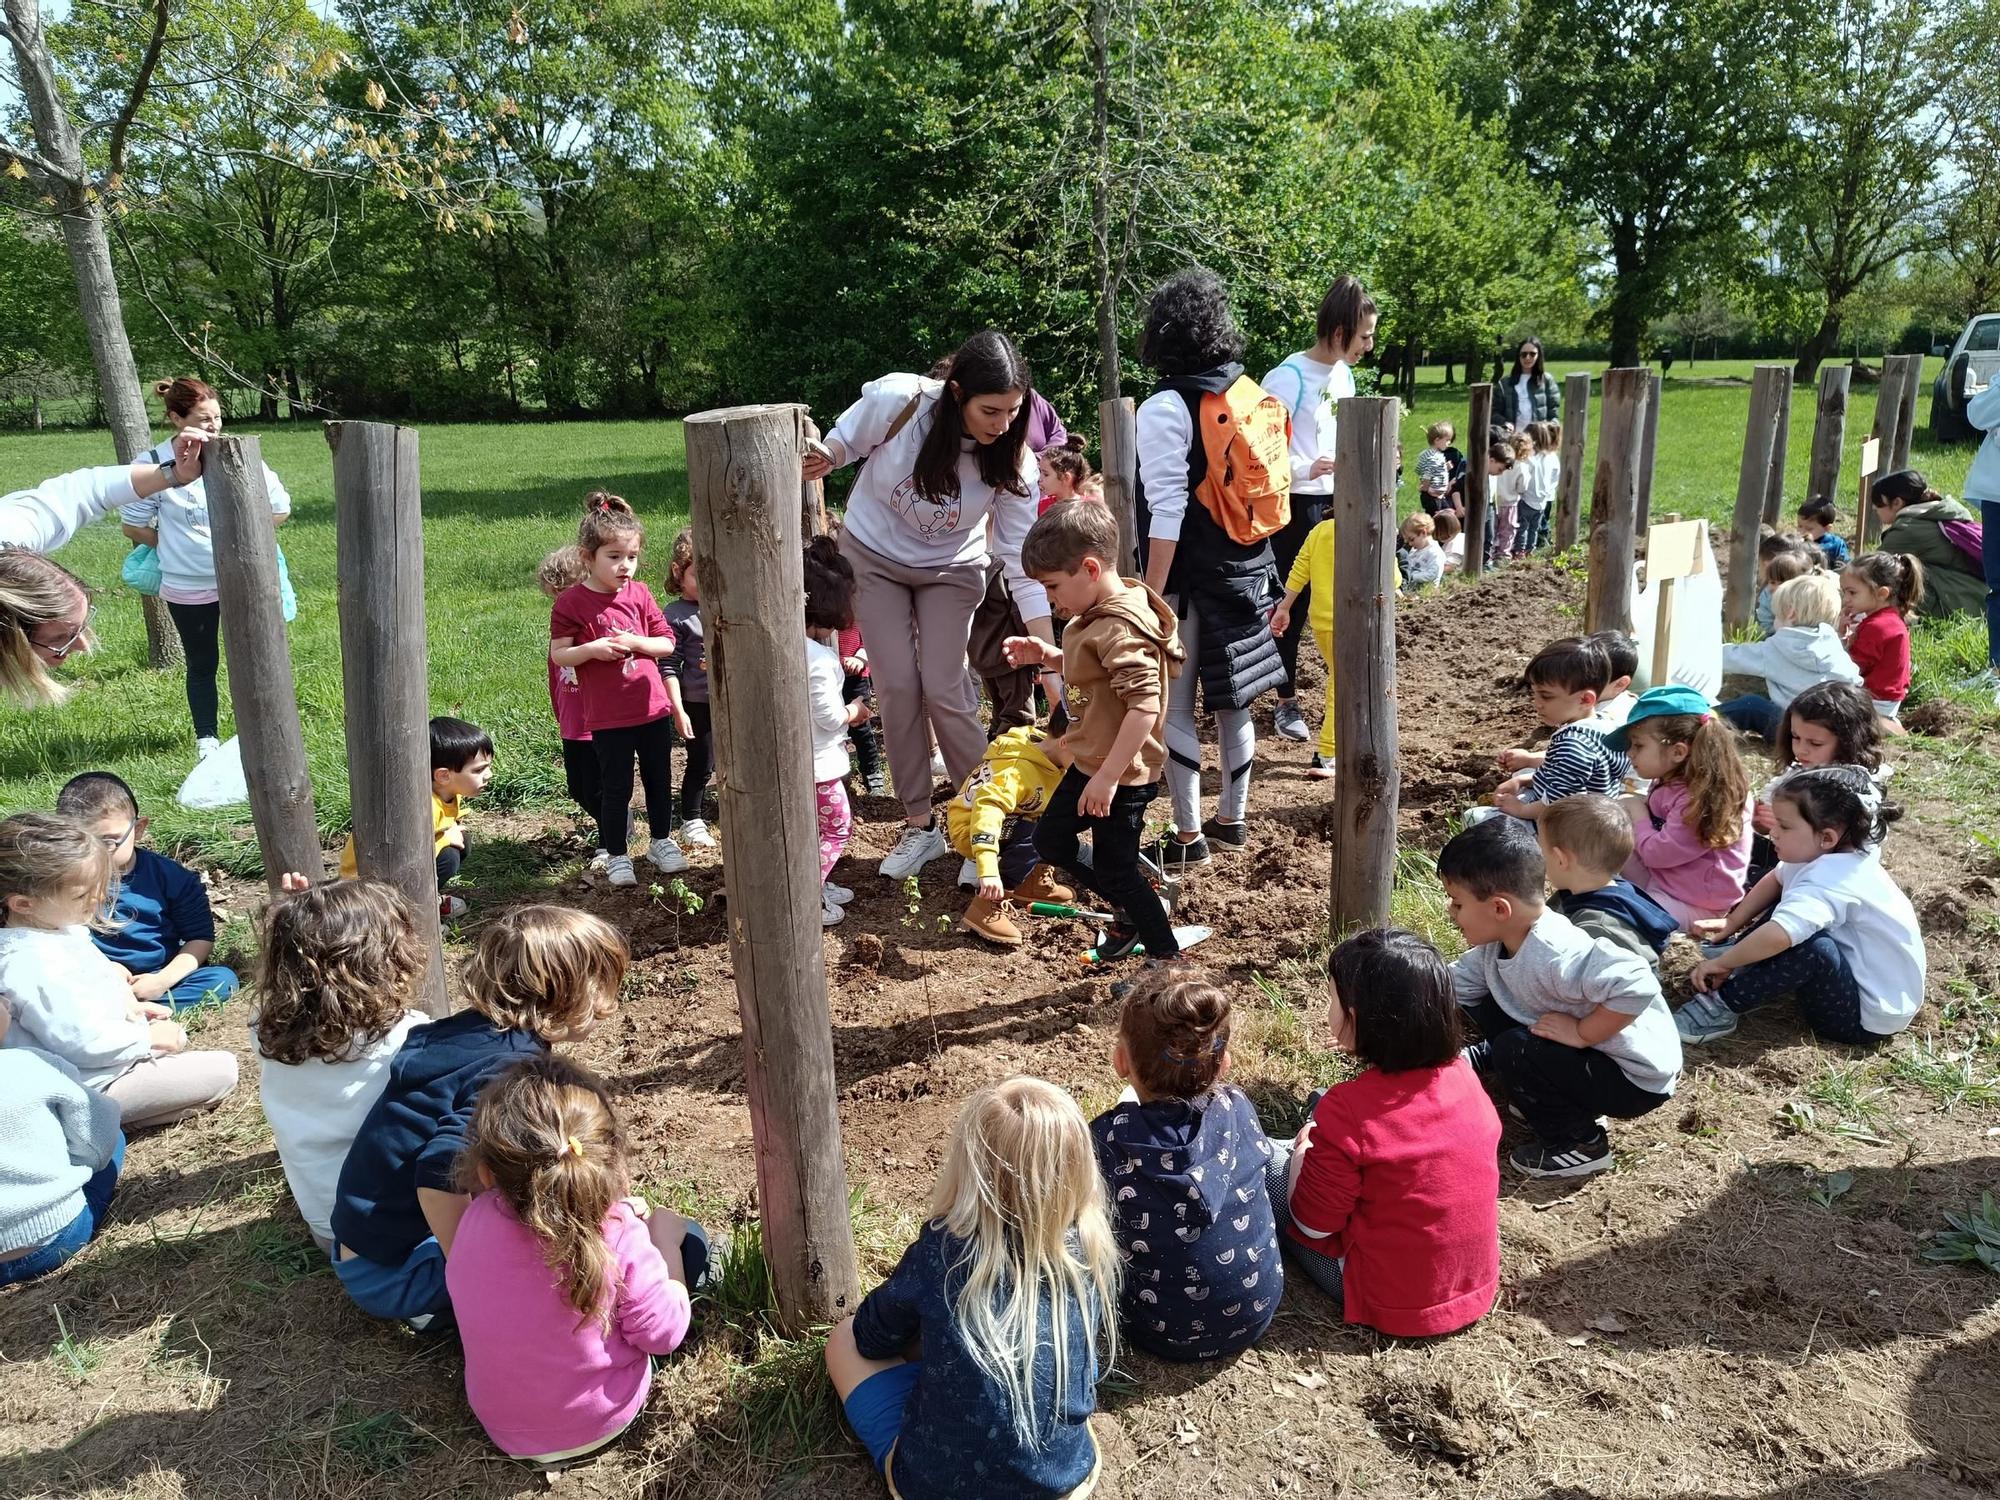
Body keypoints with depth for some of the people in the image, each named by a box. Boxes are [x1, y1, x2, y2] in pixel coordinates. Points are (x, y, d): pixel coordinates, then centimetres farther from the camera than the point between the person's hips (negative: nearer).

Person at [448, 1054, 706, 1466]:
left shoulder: (478, 1219, -19)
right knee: (689, 1236, 4)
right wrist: (663, 1239, -6)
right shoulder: (618, 1237, -31)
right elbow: (663, 1335, -18)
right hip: (598, 1423, -3)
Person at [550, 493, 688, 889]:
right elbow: (558, 654, -5)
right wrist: (592, 649, -22)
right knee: (616, 789, 5)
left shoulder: (639, 594, 1)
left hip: (653, 709, 4)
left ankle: (662, 842, 34)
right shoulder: (570, 602, -8)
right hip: (607, 718, -3)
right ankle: (616, 856, 21)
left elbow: (667, 644, 4)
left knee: (659, 782, 15)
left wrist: (635, 642, -14)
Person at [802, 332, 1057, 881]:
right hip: (873, 554, 0)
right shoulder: (897, 401, -29)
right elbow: (841, 443, -6)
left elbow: (1022, 563, -21)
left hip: (950, 569, 0)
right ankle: (920, 825, 8)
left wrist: (1050, 658, -25)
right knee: (897, 687, -5)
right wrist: (825, 460, -28)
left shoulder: (1013, 461, -25)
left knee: (943, 690, -11)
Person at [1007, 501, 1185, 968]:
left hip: (1123, 775, -10)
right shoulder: (1095, 617, 4)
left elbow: (1144, 706, -33)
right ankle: (1129, 911, 35)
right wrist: (1046, 655, 6)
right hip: (1089, 763, 11)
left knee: (1115, 869, 2)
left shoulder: (1120, 629, -27)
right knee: (1050, 840, 21)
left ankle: (1167, 958, 21)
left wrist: (1108, 777, -32)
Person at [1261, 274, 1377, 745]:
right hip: (1298, 507, -7)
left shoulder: (1343, 374, 9)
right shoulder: (1290, 377, -16)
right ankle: (1286, 703, 16)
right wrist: (1304, 472, -30)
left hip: (1336, 504, 7)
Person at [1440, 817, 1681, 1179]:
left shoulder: (1554, 955, -35)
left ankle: (1580, 1145, -4)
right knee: (1481, 1006, 1)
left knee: (1513, 1051, -23)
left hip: (1637, 1080, -8)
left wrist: (1580, 1033, -31)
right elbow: (1450, 986, 5)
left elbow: (1637, 985, -44)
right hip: (1592, 1055, 8)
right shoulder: (1496, 942, -7)